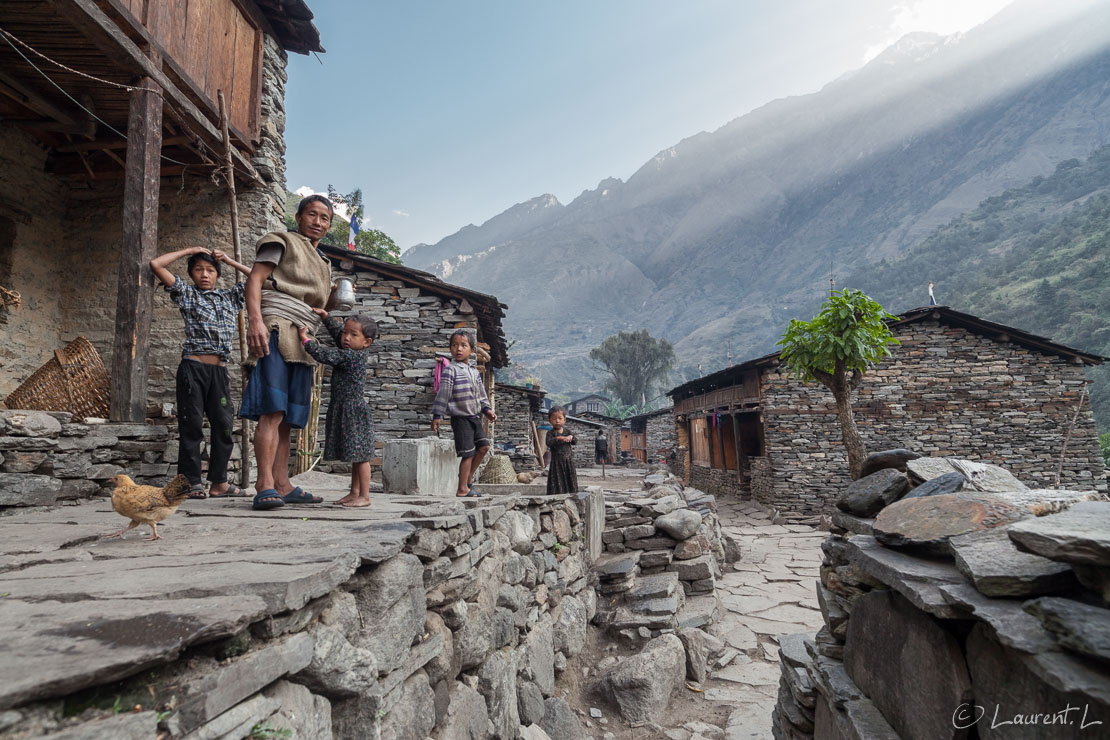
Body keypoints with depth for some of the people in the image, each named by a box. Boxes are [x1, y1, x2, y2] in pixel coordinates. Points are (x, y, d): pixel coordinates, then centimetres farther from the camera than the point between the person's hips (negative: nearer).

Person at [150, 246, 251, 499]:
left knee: (224, 425, 1)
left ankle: (219, 482, 8)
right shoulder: (187, 294, 10)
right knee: (192, 424, -1)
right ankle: (192, 483, 4)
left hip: (220, 371, 3)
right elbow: (156, 264, 2)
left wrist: (230, 261, 17)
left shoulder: (229, 296, 19)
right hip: (193, 367, -3)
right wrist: (188, 251, 10)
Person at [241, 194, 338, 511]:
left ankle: (283, 485, 8)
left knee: (287, 416, 6)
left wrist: (335, 297, 11)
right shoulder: (282, 241, 9)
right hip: (276, 329, -8)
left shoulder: (323, 262, 31)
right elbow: (254, 280, -4)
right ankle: (265, 485, -18)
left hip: (302, 341, 8)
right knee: (272, 411, -17)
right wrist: (255, 320, -20)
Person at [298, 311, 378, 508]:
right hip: (343, 410, 10)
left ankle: (364, 496, 0)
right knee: (355, 456, 14)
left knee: (359, 455, -5)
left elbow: (324, 355, -19)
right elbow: (337, 330, 22)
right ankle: (355, 492, 21)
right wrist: (324, 315, 18)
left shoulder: (352, 356, -17)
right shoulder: (353, 352, 9)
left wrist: (306, 339, -7)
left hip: (354, 410, -10)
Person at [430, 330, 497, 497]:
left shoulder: (474, 372, 12)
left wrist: (487, 409, 11)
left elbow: (481, 394, 20)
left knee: (484, 445, 8)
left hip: (474, 417, 7)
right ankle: (462, 489, 3)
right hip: (460, 418, -7)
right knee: (468, 453, -7)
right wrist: (437, 415, -16)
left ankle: (469, 478, 22)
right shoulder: (451, 370, -10)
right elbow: (442, 393, -13)